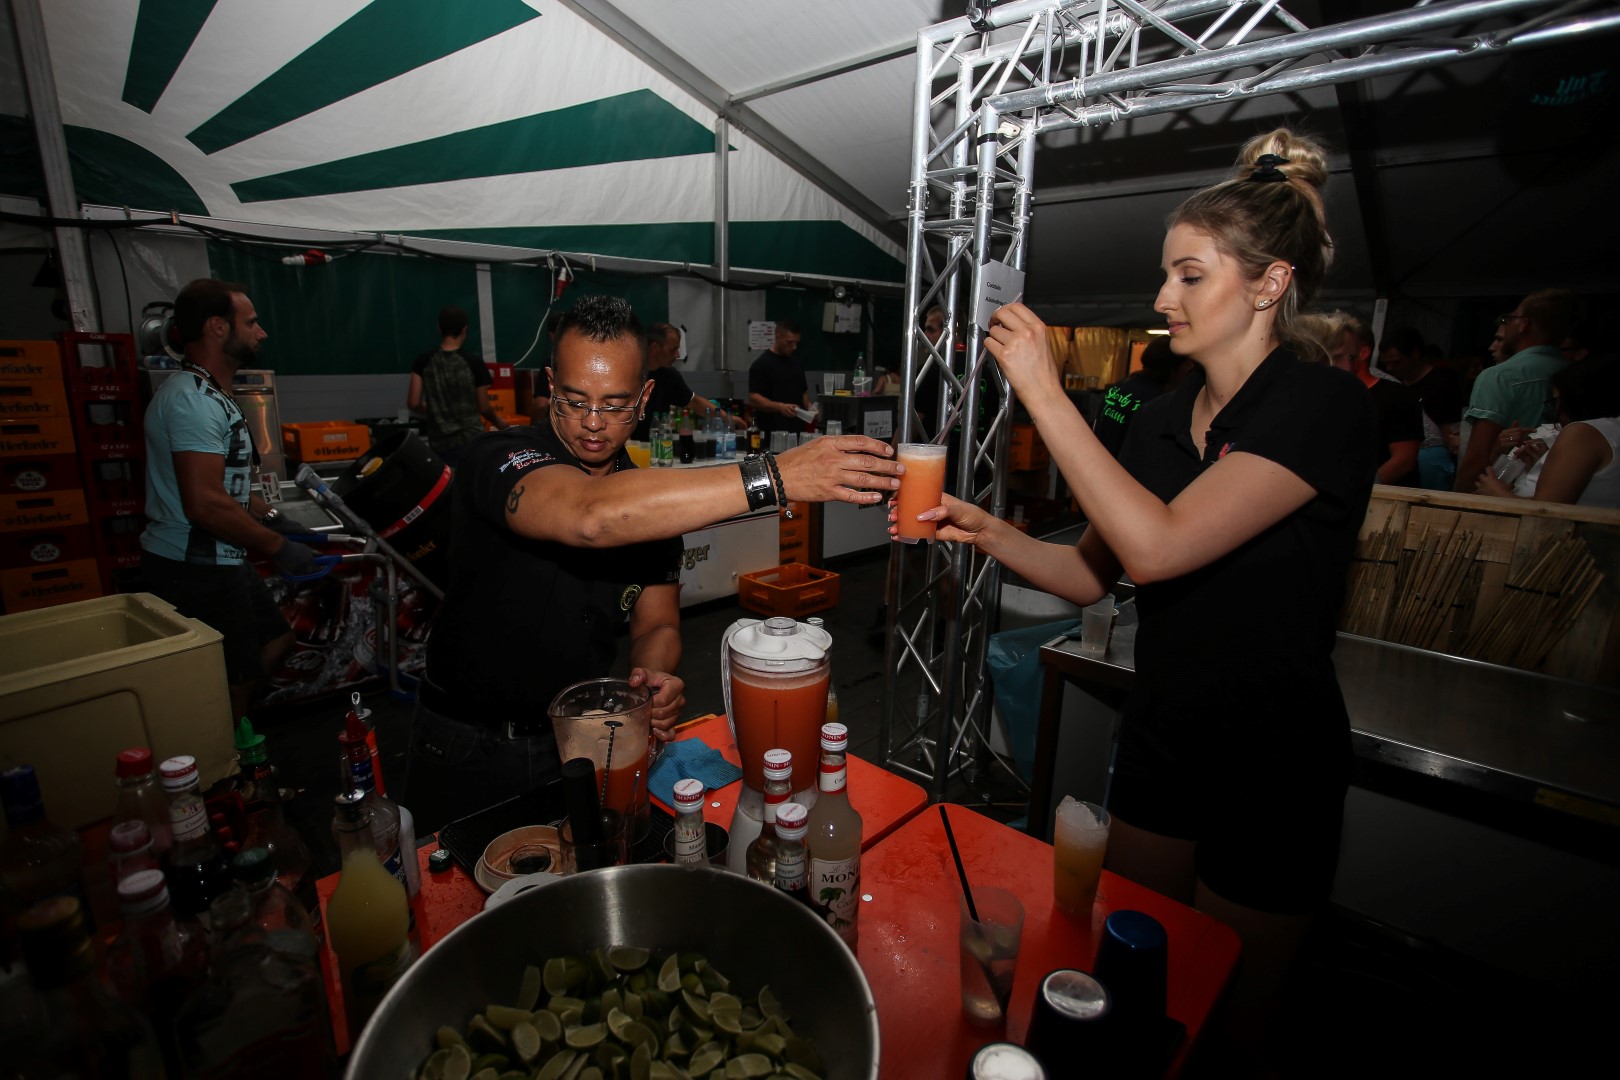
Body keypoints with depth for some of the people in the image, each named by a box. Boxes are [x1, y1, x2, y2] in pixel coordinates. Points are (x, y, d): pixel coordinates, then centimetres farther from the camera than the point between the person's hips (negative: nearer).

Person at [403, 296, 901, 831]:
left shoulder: (656, 500, -3)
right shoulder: (498, 459, -22)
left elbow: (656, 625, -2)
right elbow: (590, 516, -44)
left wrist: (655, 676, -26)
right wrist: (773, 476, -49)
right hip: (468, 750, -3)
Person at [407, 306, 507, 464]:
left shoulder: (424, 361, 0)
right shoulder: (473, 362, -8)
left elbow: (413, 403, 0)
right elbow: (483, 408, -2)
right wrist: (500, 424, 18)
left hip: (439, 442, 3)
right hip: (470, 439, -3)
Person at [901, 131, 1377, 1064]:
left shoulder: (1326, 408, -18)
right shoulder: (1161, 420, 2)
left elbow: (1155, 547, -31)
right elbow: (1092, 574, 4)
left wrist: (1043, 392, -26)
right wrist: (988, 531, -12)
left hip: (1274, 770, -5)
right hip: (1159, 740, 6)